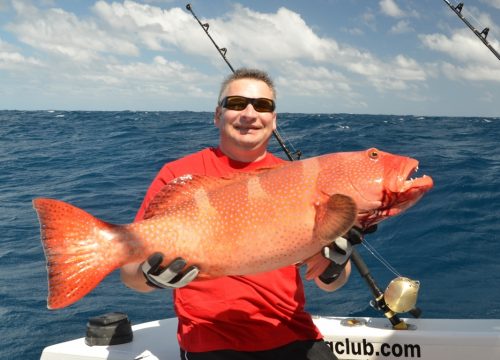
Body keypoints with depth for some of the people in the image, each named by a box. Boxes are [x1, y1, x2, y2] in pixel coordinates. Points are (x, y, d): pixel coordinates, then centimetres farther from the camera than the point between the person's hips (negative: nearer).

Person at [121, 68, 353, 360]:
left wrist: (333, 270, -15)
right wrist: (151, 275, -24)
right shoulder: (179, 175, -2)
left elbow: (328, 282, 6)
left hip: (292, 336, 3)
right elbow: (131, 270, -3)